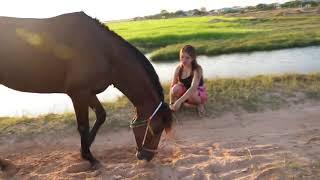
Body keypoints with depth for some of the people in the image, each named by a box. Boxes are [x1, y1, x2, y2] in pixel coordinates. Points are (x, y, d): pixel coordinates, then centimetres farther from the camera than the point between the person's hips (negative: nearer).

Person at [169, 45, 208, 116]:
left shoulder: (197, 69, -26)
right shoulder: (179, 68, -13)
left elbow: (193, 88, -39)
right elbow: (172, 85, -11)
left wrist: (179, 101, -48)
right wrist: (171, 103, -15)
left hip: (199, 94, -3)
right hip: (184, 93, 3)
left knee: (191, 94, -38)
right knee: (176, 88, -29)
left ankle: (200, 104, -4)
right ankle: (179, 104, 1)